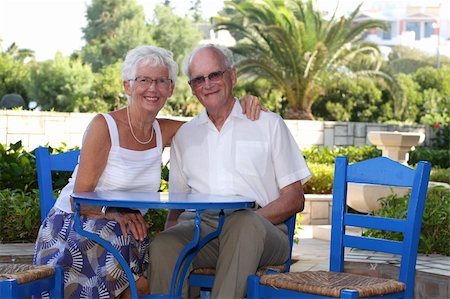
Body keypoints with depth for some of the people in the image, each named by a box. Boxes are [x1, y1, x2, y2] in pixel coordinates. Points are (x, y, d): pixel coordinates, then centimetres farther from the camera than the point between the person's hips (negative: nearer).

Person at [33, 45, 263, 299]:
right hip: (73, 230, -5)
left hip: (128, 236, 5)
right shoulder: (104, 126, -11)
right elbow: (80, 199, -14)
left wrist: (244, 106, -3)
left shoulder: (163, 132, 6)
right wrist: (114, 212, -34)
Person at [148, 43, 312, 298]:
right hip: (199, 225, 2)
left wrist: (250, 220, -10)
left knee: (244, 223, -40)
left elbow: (294, 199, 8)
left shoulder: (269, 124, 15)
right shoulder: (184, 135, 24)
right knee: (163, 244, -33)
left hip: (263, 230, -2)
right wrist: (172, 227, -3)